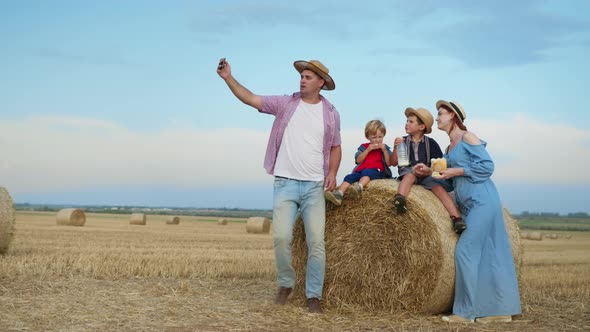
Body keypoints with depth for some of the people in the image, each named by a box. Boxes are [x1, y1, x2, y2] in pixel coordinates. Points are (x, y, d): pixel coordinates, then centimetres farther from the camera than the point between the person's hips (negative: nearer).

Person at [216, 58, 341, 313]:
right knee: (281, 237, -12)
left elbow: (335, 147, 15)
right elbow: (250, 99, -2)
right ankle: (285, 285, 13)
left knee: (316, 242, -6)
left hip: (315, 187, 1)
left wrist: (332, 172, -2)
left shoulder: (330, 113, 7)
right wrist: (228, 78, -13)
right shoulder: (286, 104, 5)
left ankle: (314, 296, 6)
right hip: (285, 184, 0)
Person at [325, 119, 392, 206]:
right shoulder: (364, 147, 19)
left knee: (366, 172, -37)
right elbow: (358, 160, 4)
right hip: (361, 170, 3)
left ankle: (359, 188, -65)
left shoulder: (384, 148, 16)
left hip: (376, 171, -3)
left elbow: (389, 163, 2)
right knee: (349, 177, -24)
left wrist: (384, 150, -6)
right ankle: (338, 195, -46)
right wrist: (368, 150, -3)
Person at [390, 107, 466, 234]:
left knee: (439, 187, -27)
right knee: (410, 175, -35)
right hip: (408, 171, 0)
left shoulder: (430, 143, 5)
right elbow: (393, 163, 3)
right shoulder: (403, 141, 8)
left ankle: (457, 219, -38)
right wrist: (396, 148, -12)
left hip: (427, 175, 0)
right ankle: (399, 200, -59)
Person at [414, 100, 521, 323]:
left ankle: (466, 311, -7)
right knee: (488, 254, 8)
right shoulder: (451, 146, 19)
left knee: (465, 250, -11)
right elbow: (451, 179, 19)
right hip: (468, 204, 9)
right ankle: (502, 309, 11)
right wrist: (430, 171, 6)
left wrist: (456, 171, -14)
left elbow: (487, 166, -12)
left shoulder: (467, 137, -6)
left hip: (482, 202, -9)